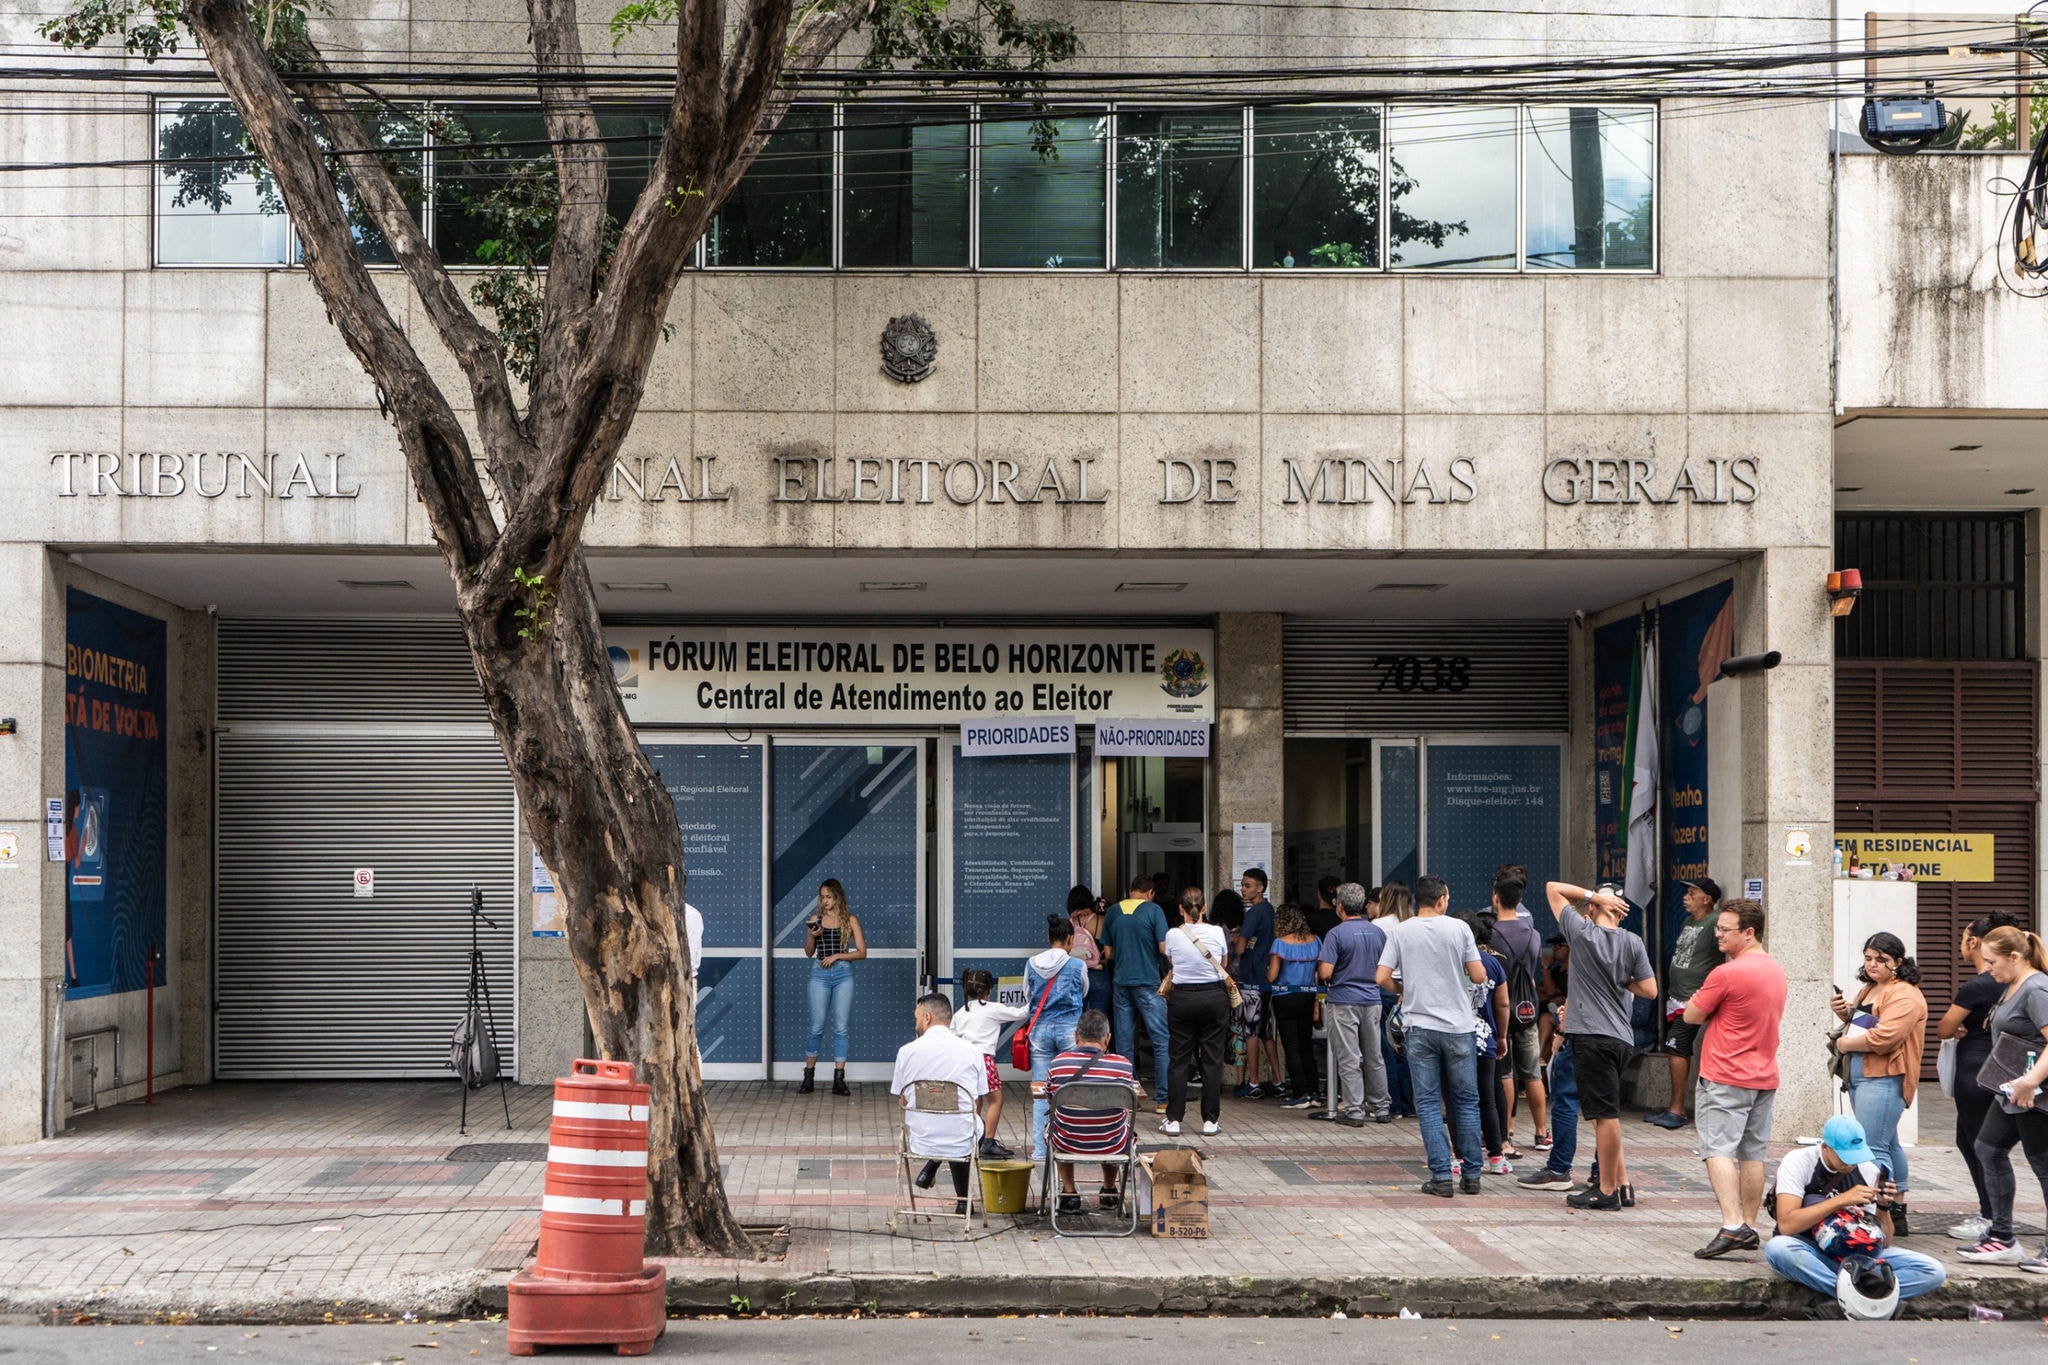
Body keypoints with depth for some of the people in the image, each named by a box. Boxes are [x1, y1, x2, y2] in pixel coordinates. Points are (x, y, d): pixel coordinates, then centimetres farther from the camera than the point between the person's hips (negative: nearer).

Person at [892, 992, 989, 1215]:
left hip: (920, 1143, 1)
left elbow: (902, 1100, 6)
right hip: (962, 1144, -1)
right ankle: (963, 1200, 33)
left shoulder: (907, 1051, -6)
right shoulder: (972, 1051, -4)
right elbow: (977, 1101, 6)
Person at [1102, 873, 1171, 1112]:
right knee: (1161, 1040, 1)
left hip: (1120, 982, 4)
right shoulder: (1153, 910, -7)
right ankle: (1164, 1096, -2)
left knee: (1124, 1041, 8)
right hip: (1148, 983, -4)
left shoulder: (1114, 912, 6)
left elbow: (1108, 953, 11)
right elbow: (1164, 948, -11)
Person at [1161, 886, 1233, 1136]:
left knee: (1180, 1060, 5)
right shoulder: (1217, 933, -2)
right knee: (1212, 1059, 5)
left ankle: (1173, 1120, 4)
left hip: (1182, 999, 0)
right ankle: (1210, 1120, 6)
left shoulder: (1173, 935, -5)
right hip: (1214, 996, 0)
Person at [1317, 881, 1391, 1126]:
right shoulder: (1378, 932, 4)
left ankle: (1353, 1111, 0)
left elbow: (1325, 972, -18)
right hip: (1372, 1000, 5)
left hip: (1343, 1002, -5)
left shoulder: (1336, 934, -13)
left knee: (1348, 1060, -1)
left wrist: (1319, 966, 4)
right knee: (1374, 1058, 13)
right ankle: (1382, 1108, 18)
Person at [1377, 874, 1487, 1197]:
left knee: (1428, 1103, 3)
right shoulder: (1458, 929, -3)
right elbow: (1479, 976, -3)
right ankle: (1471, 1175, 12)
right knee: (1466, 1101, 10)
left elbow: (1382, 978, -5)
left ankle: (1441, 1177, -3)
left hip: (1420, 1027, 0)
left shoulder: (1400, 932, 0)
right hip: (1458, 1026, 0)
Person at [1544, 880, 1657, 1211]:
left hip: (1593, 1036, -6)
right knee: (1605, 1113, 17)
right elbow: (1650, 990, 4)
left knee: (1606, 1114, -4)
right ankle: (1622, 1185, 19)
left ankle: (1607, 1190, 1)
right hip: (1621, 1038, 6)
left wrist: (1593, 896, -1)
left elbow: (1553, 888, 3)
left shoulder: (1582, 932, -7)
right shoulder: (1633, 943, 4)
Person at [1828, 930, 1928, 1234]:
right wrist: (1843, 1012, 10)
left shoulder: (1904, 996, -13)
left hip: (1882, 1080, -11)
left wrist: (1845, 1044, -10)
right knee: (1888, 1145, 16)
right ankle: (1897, 1215, 24)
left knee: (1874, 1149, -15)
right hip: (1859, 1077, 11)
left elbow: (1883, 1037, -24)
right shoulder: (1869, 989, 18)